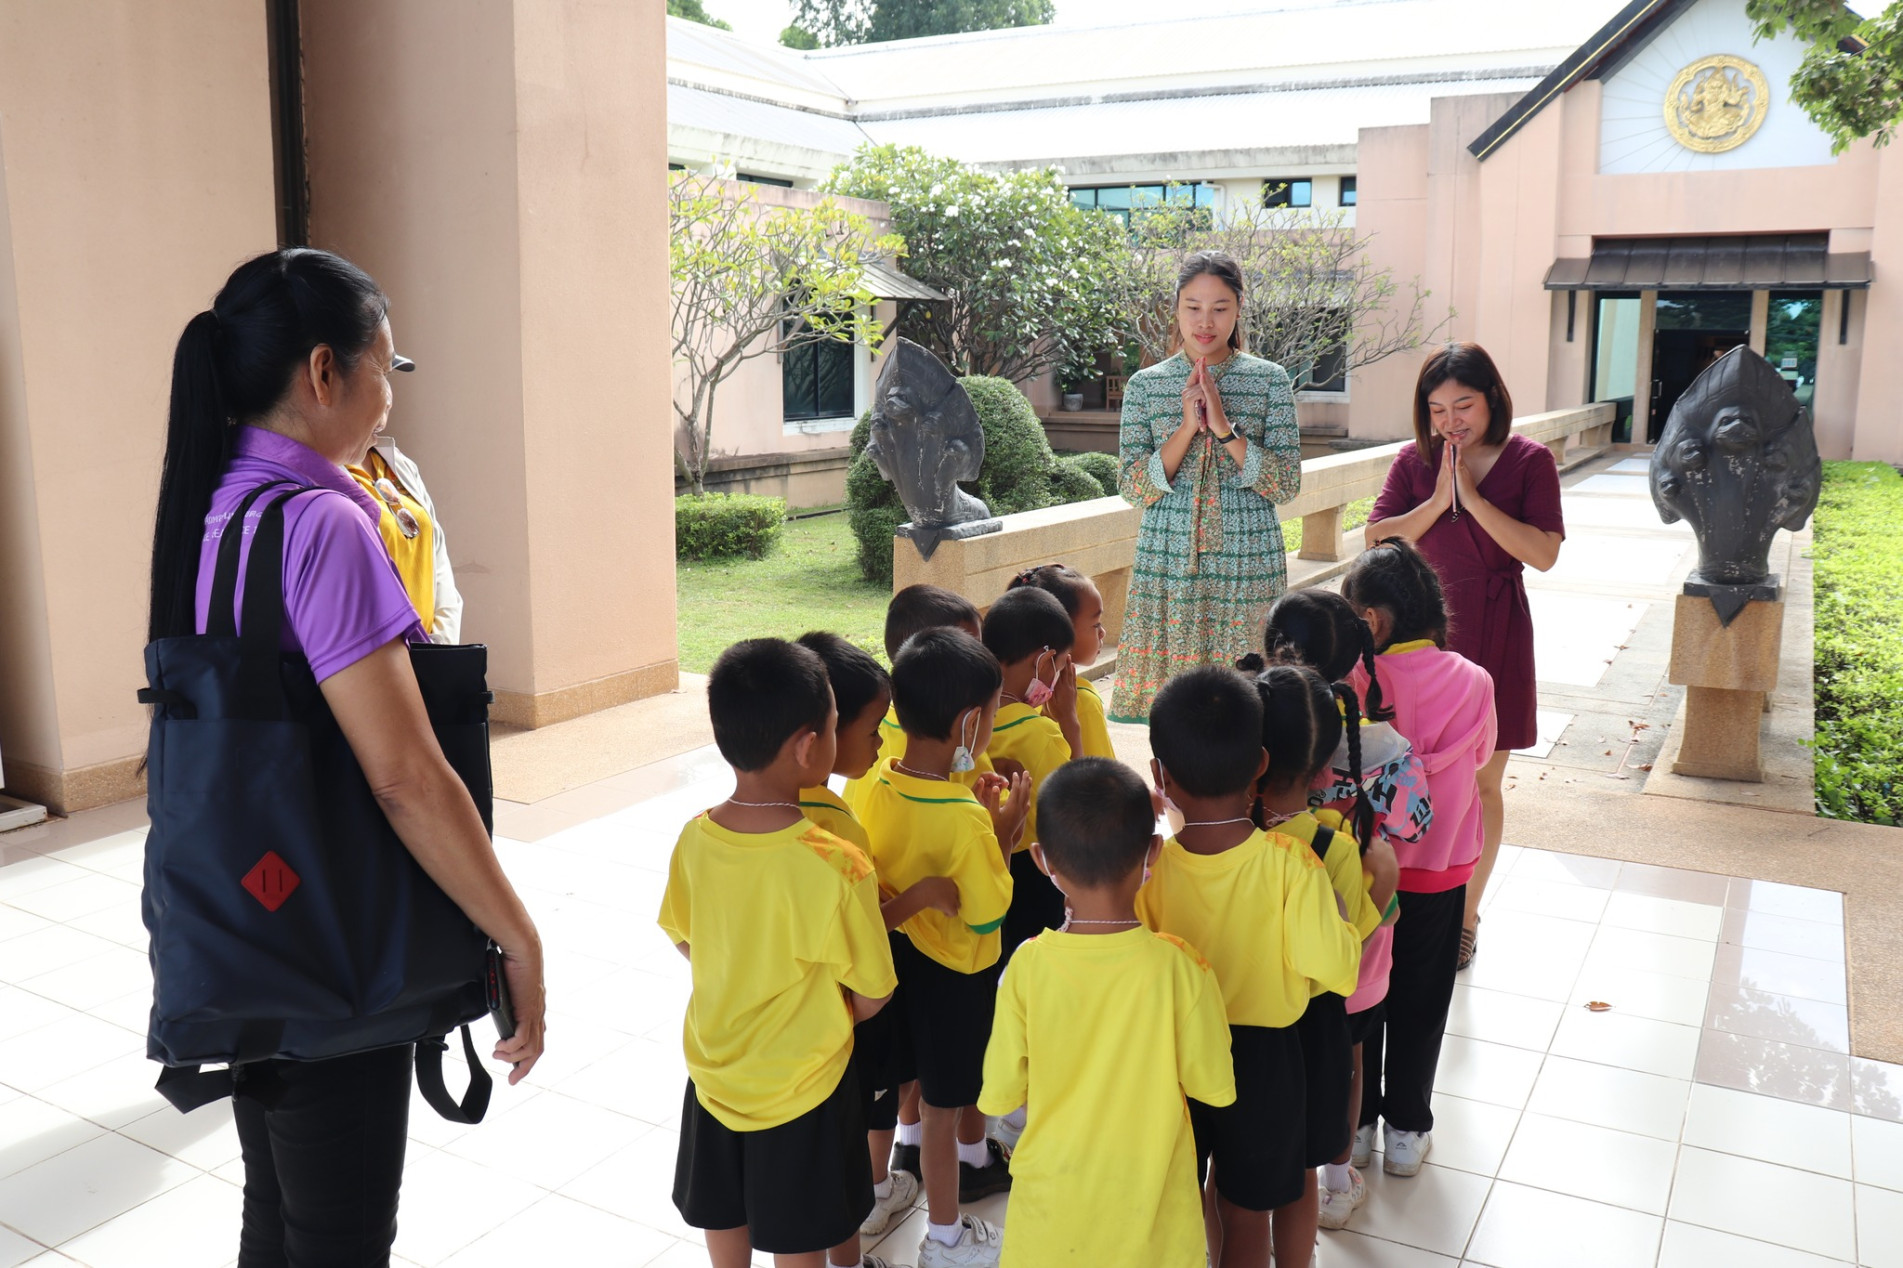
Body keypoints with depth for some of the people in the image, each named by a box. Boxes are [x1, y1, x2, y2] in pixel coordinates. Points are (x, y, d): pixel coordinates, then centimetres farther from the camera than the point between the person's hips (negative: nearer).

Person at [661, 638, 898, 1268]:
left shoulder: (695, 838, -15)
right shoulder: (837, 866, -29)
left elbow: (685, 939, 2)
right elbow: (871, 997, -17)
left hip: (714, 1066, 4)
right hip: (802, 1082, -4)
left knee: (724, 1215, 26)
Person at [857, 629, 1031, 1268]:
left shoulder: (879, 779, -11)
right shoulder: (965, 820, -33)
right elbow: (989, 915, -22)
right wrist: (1003, 828, -16)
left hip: (903, 948, 8)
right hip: (952, 971, -7)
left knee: (968, 1070, 31)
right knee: (943, 1102, 12)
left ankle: (974, 1160, 55)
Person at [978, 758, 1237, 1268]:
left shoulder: (1028, 965, -18)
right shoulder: (1178, 965, -20)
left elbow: (1000, 1095, -8)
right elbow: (1215, 1086, -9)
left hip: (1053, 1197, 1)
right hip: (1149, 1203, 0)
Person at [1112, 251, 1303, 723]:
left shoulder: (1269, 380, 3)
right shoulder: (1145, 385, 6)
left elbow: (1287, 484, -3)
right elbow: (1132, 488, -1)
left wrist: (1225, 427, -14)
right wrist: (1187, 427, -12)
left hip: (1248, 565, 0)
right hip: (1168, 565, 1)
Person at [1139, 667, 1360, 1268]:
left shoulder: (1150, 867, -20)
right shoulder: (1291, 862, -23)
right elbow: (1335, 968, -19)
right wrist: (1343, 913, 0)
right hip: (1262, 1054, 0)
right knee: (1247, 1210, 20)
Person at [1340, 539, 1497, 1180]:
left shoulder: (1357, 680, -21)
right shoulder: (1474, 682, -15)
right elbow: (1479, 756, 3)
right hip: (1440, 870, 1)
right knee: (1419, 1002, 17)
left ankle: (1355, 1123, 30)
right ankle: (1406, 1128, 29)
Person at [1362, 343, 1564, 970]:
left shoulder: (1529, 460, -3)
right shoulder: (1414, 460, 3)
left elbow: (1544, 554, -13)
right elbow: (1376, 543, -6)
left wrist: (1474, 498, -17)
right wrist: (1437, 501, -16)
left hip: (1494, 635, -1)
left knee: (1482, 781, 7)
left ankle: (1466, 916, 22)